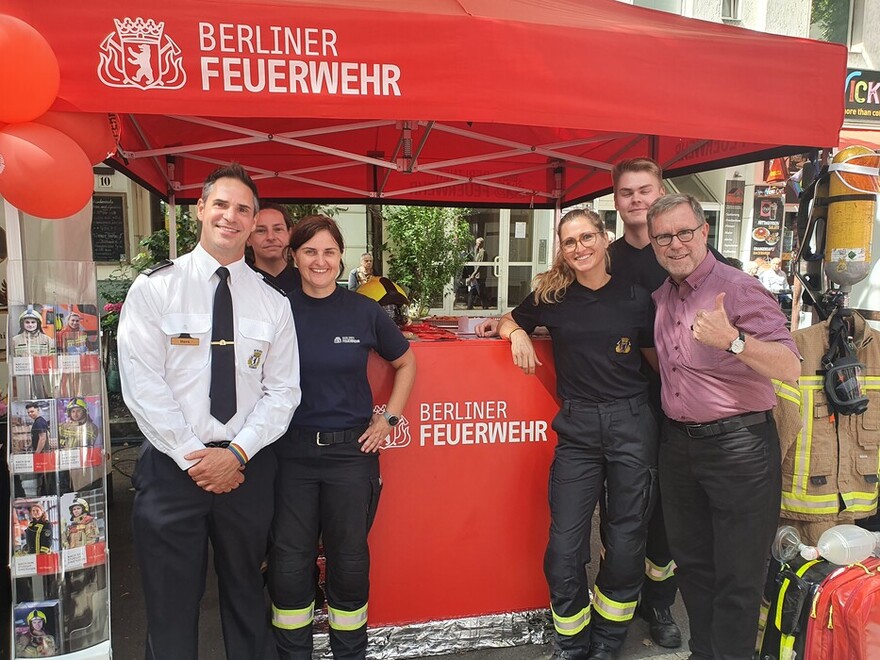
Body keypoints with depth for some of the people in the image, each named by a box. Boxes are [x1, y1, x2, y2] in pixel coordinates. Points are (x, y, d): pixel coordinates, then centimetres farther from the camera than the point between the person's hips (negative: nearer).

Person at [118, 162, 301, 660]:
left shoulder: (273, 302, 5)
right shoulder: (153, 288, -2)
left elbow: (283, 391, 1)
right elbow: (142, 384, -8)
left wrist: (236, 453, -11)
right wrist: (193, 458, -12)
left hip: (247, 466, 2)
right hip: (172, 465, -1)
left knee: (246, 598, 17)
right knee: (172, 605, 10)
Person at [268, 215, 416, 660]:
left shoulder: (364, 311, -1)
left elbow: (405, 362, 12)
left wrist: (390, 417, 5)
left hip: (352, 448, 0)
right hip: (291, 451, 0)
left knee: (349, 556, 12)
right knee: (289, 560, 7)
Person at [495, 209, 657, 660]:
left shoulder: (635, 298, 2)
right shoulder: (552, 296, 3)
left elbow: (657, 359, 12)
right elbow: (508, 321, 19)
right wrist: (519, 333, -3)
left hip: (631, 422, 0)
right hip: (577, 428, 0)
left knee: (626, 540, 9)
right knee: (565, 547, -2)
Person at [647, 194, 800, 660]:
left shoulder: (739, 289, -13)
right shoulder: (660, 297, 8)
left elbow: (790, 369, -20)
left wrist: (733, 340, -37)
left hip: (738, 445, -7)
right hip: (677, 443, 7)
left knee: (738, 578, 5)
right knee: (691, 563, 19)